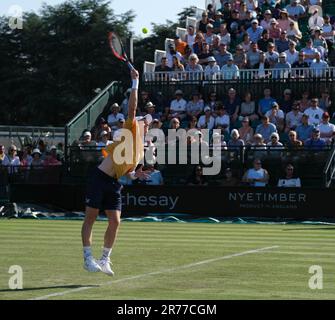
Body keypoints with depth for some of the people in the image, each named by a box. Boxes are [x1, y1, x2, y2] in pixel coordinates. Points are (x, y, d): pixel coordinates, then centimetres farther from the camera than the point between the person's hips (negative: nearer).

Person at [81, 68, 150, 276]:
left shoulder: (141, 151, 17)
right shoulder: (130, 131, 0)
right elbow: (132, 108, -10)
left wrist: (136, 175, 2)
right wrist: (135, 83, -10)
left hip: (114, 184, 6)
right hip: (100, 178, -6)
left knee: (115, 221, -1)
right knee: (91, 218, -2)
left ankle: (105, 260, 10)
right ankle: (88, 258, 3)